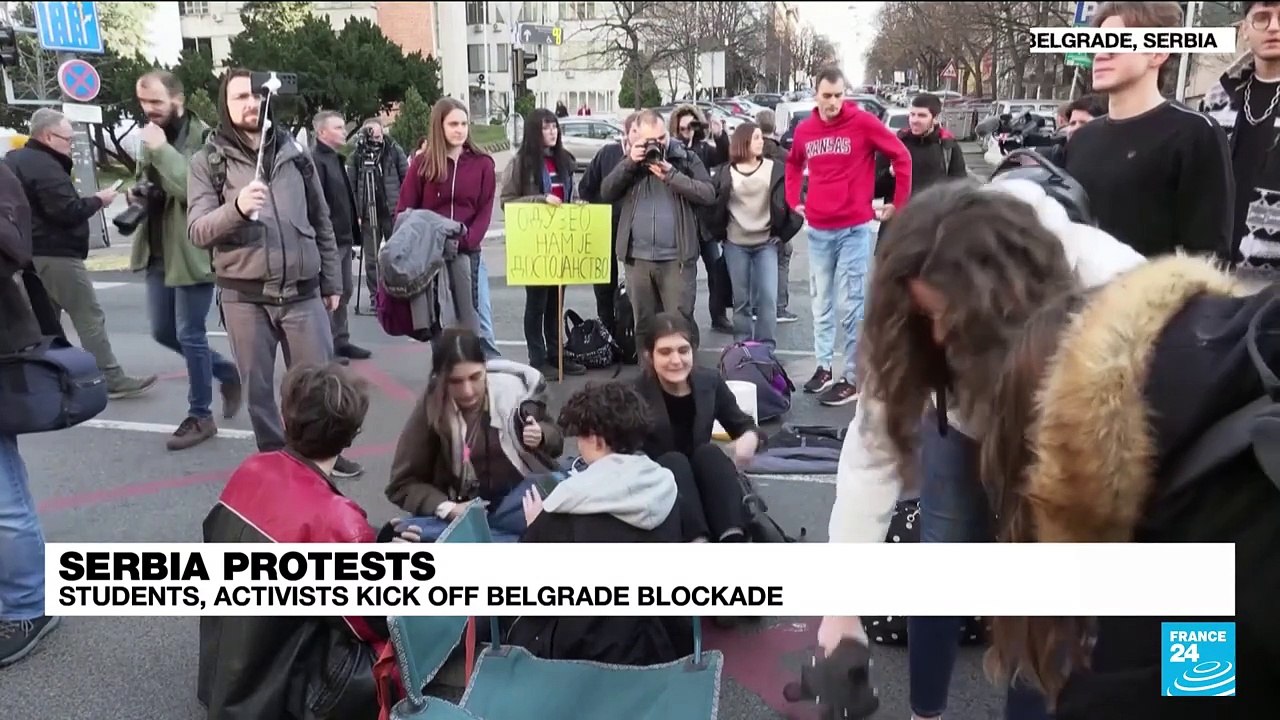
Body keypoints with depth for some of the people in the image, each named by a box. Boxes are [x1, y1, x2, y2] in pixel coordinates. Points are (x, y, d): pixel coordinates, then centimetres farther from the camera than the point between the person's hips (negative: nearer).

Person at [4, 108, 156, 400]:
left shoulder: (15, 160, 16)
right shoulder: (45, 167, -17)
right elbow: (68, 212, -22)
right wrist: (98, 200, -6)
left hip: (32, 254, 10)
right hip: (55, 254, -10)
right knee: (90, 318, -7)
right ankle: (113, 380, -6)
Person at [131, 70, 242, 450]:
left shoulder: (202, 138, -13)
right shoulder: (151, 137, 11)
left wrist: (161, 149, -24)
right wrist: (138, 193, 5)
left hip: (192, 252, -8)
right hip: (158, 252, 8)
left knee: (190, 335, -1)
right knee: (163, 332, 14)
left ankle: (200, 416, 13)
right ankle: (227, 372, 33)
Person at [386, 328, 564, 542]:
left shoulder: (512, 388, -7)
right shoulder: (430, 408, -7)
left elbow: (555, 440, 9)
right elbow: (403, 485, -2)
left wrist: (540, 436, -15)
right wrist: (448, 509, -17)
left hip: (521, 496, -1)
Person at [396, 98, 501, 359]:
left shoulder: (482, 163, 3)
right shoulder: (422, 163, 2)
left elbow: (485, 211, -1)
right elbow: (404, 210, 3)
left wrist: (465, 242, -16)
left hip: (469, 253, 0)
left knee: (480, 322, 1)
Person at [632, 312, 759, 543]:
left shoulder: (710, 381, 0)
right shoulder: (635, 393, -11)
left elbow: (743, 425, 8)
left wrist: (751, 437, -15)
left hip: (702, 483, 3)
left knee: (709, 452, -26)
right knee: (674, 461, -31)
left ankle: (733, 539, -45)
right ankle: (698, 542, -50)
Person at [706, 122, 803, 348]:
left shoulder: (776, 170, -1)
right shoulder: (725, 173, 0)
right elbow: (714, 206, 6)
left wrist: (784, 233, -2)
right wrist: (719, 234, 1)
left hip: (766, 244, 0)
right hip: (735, 245, 1)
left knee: (767, 298, -6)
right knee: (741, 300, 7)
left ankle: (766, 348, 1)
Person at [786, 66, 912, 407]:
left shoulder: (863, 122, -7)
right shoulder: (804, 129, 6)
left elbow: (901, 156, -2)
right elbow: (793, 164, 26)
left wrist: (899, 203, -1)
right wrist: (793, 200, 16)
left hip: (854, 228, -4)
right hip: (818, 230, 5)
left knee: (853, 306, -2)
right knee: (821, 303, 12)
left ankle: (853, 378, 4)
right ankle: (823, 367, 24)